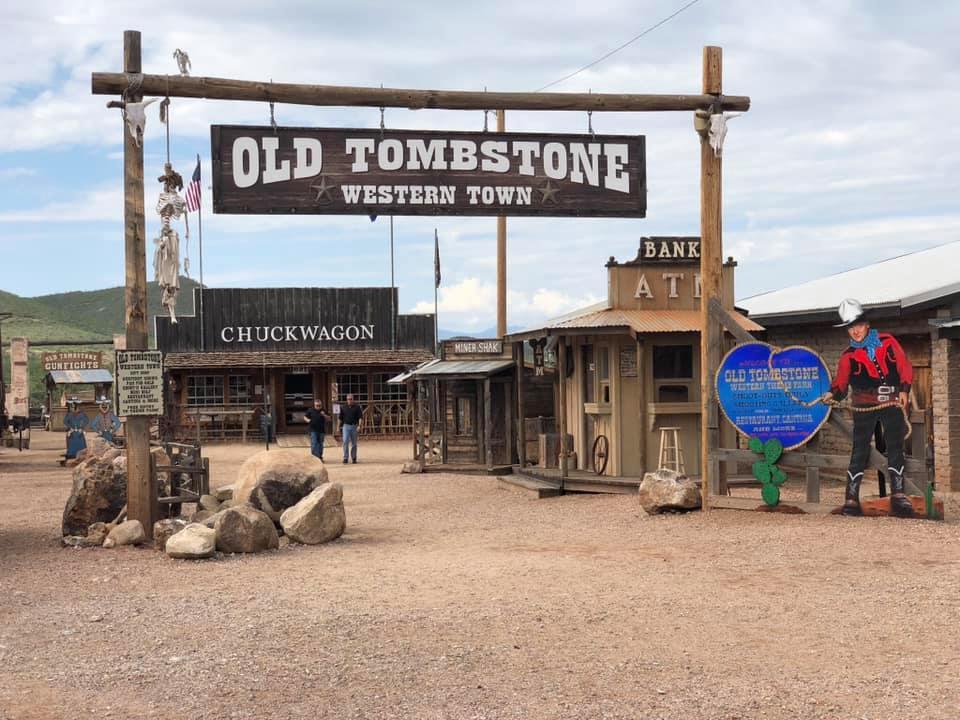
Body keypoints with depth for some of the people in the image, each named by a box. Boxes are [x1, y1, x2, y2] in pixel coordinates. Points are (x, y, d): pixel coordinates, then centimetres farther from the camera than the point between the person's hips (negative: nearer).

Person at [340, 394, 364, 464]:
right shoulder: (343, 407, 8)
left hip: (354, 426, 0)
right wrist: (339, 426, 13)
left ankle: (354, 458, 17)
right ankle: (345, 458, -11)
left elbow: (360, 417, -4)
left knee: (354, 443, 7)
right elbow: (340, 418, 15)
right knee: (345, 442, -11)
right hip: (346, 426, 1)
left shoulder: (357, 407, 2)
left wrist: (359, 425, -17)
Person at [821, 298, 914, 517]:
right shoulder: (848, 355, 7)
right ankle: (851, 498, -3)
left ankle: (898, 495, 1)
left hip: (892, 403, 1)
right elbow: (841, 381, -1)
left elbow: (904, 366, 7)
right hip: (864, 405, -1)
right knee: (860, 449, -5)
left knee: (895, 448, -3)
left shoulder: (888, 342, 7)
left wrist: (904, 390, -6)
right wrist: (833, 393, -21)